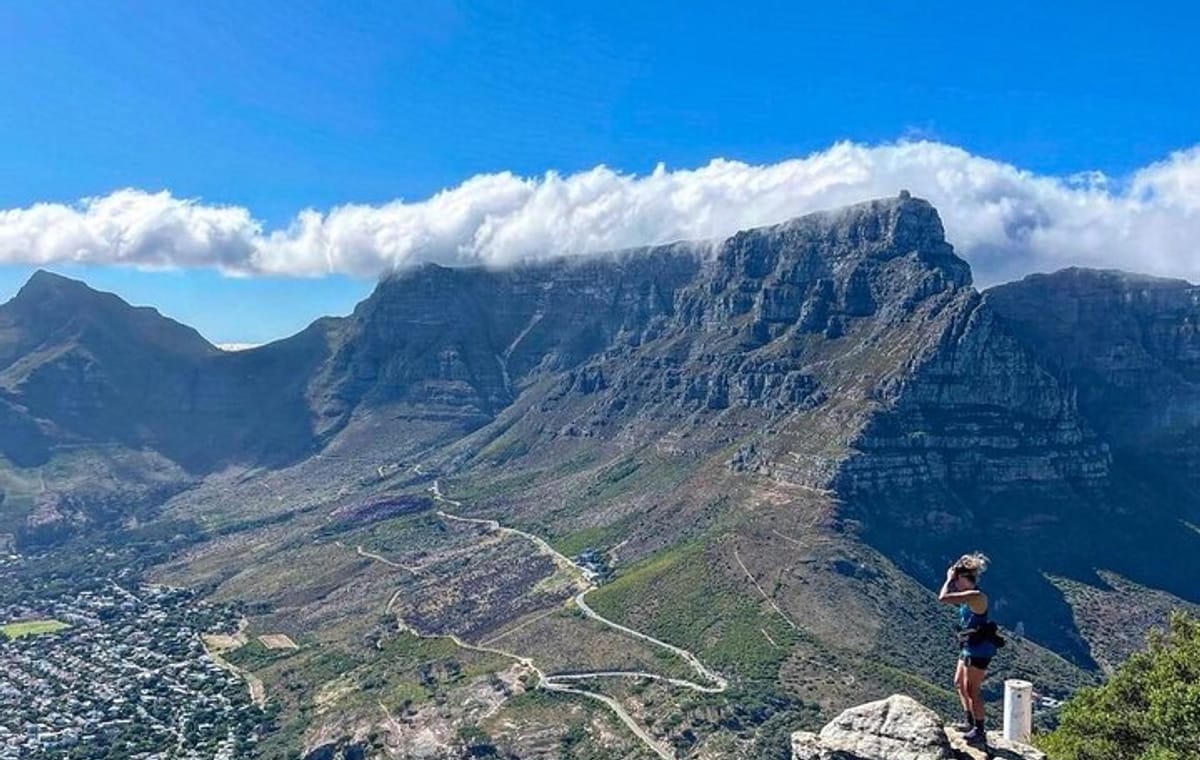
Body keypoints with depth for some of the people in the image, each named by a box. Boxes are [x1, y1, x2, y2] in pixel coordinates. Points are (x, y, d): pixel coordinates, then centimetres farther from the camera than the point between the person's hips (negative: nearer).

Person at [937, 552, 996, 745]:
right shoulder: (969, 595, 7)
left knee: (972, 690, -1)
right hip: (969, 647, 10)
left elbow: (943, 598, -27)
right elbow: (947, 596, 22)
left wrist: (949, 579, -17)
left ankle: (980, 731, 11)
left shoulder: (975, 596, -23)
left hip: (979, 649, -10)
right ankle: (971, 723, 31)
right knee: (959, 683, 20)